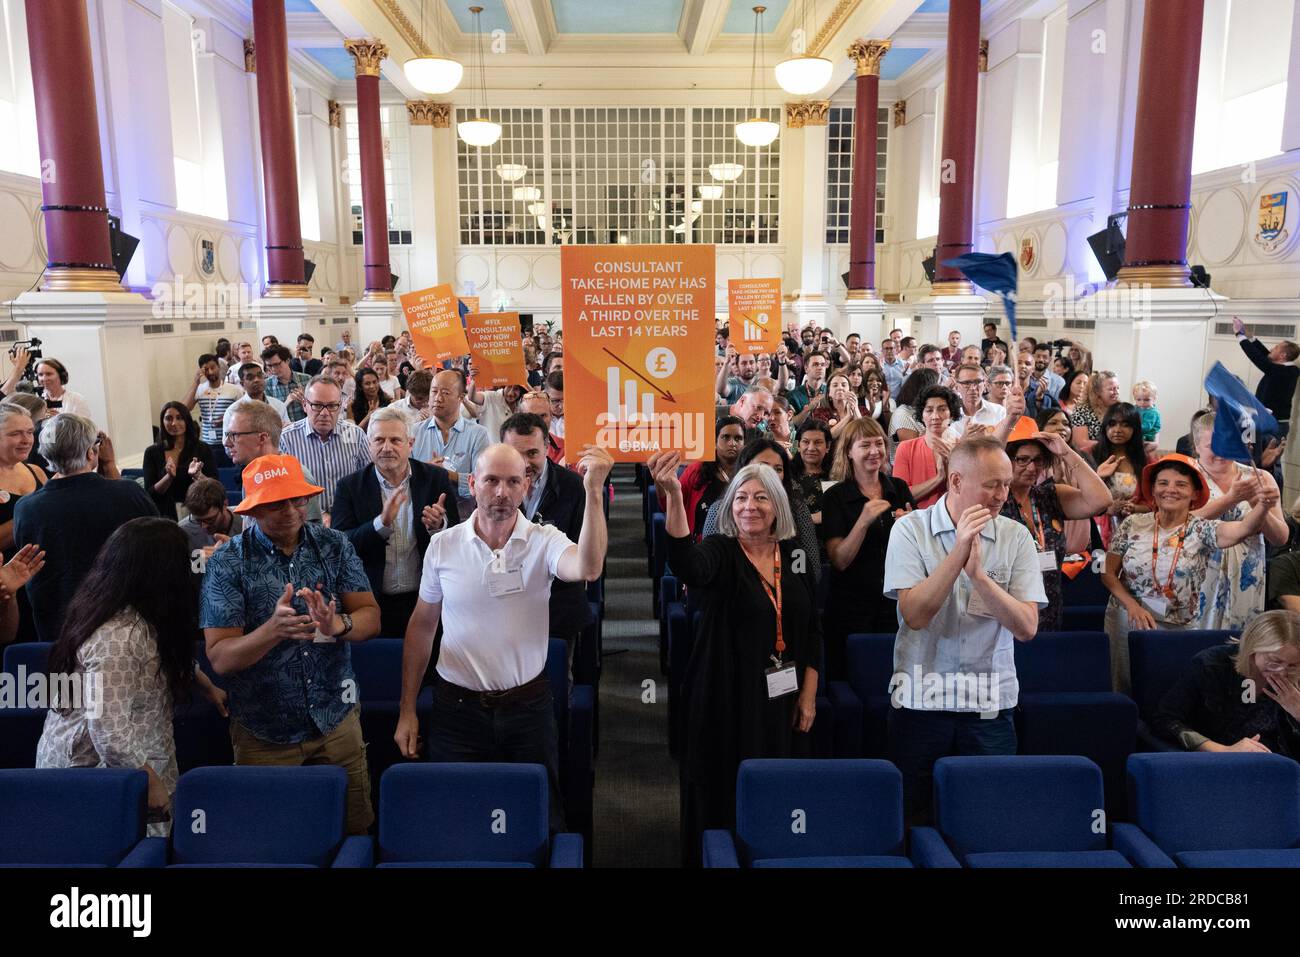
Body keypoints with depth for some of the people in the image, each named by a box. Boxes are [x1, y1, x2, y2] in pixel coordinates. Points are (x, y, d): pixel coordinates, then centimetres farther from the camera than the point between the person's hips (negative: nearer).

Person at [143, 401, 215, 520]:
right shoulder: (152, 452, 7)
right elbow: (150, 493, 2)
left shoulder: (203, 450, 6)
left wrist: (197, 475, -17)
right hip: (165, 517, 1)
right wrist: (169, 477, -15)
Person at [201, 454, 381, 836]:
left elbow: (371, 618, -7)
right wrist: (273, 630, -34)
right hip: (264, 733, -2)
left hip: (336, 718, 2)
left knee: (356, 828, 16)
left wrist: (338, 625, -29)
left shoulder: (334, 545, -4)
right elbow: (220, 658, -15)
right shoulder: (228, 562, -11)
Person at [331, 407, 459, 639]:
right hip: (373, 603, 0)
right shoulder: (350, 486, -2)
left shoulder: (436, 479, -1)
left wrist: (438, 525, -24)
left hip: (426, 602, 1)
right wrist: (382, 523, -26)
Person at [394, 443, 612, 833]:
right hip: (457, 708, 1)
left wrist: (594, 491, -41)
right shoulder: (443, 545, -3)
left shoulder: (544, 541, -9)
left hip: (528, 706, -1)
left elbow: (588, 569, -32)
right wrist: (407, 710, 6)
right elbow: (422, 626, 5)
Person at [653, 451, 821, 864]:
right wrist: (673, 494, -48)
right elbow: (687, 564, -35)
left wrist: (809, 695, 4)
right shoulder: (720, 552, -9)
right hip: (727, 700, -4)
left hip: (783, 701, 4)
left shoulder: (795, 555, 5)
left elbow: (812, 631, 10)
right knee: (726, 803, 3)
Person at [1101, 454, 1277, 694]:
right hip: (1126, 621, 1)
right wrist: (1132, 605, -15)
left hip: (1179, 629, -1)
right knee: (1125, 690, 12)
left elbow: (1245, 528, -29)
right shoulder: (1133, 525, -5)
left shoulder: (1201, 529, -9)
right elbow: (1108, 573, -1)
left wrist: (1263, 506, -49)